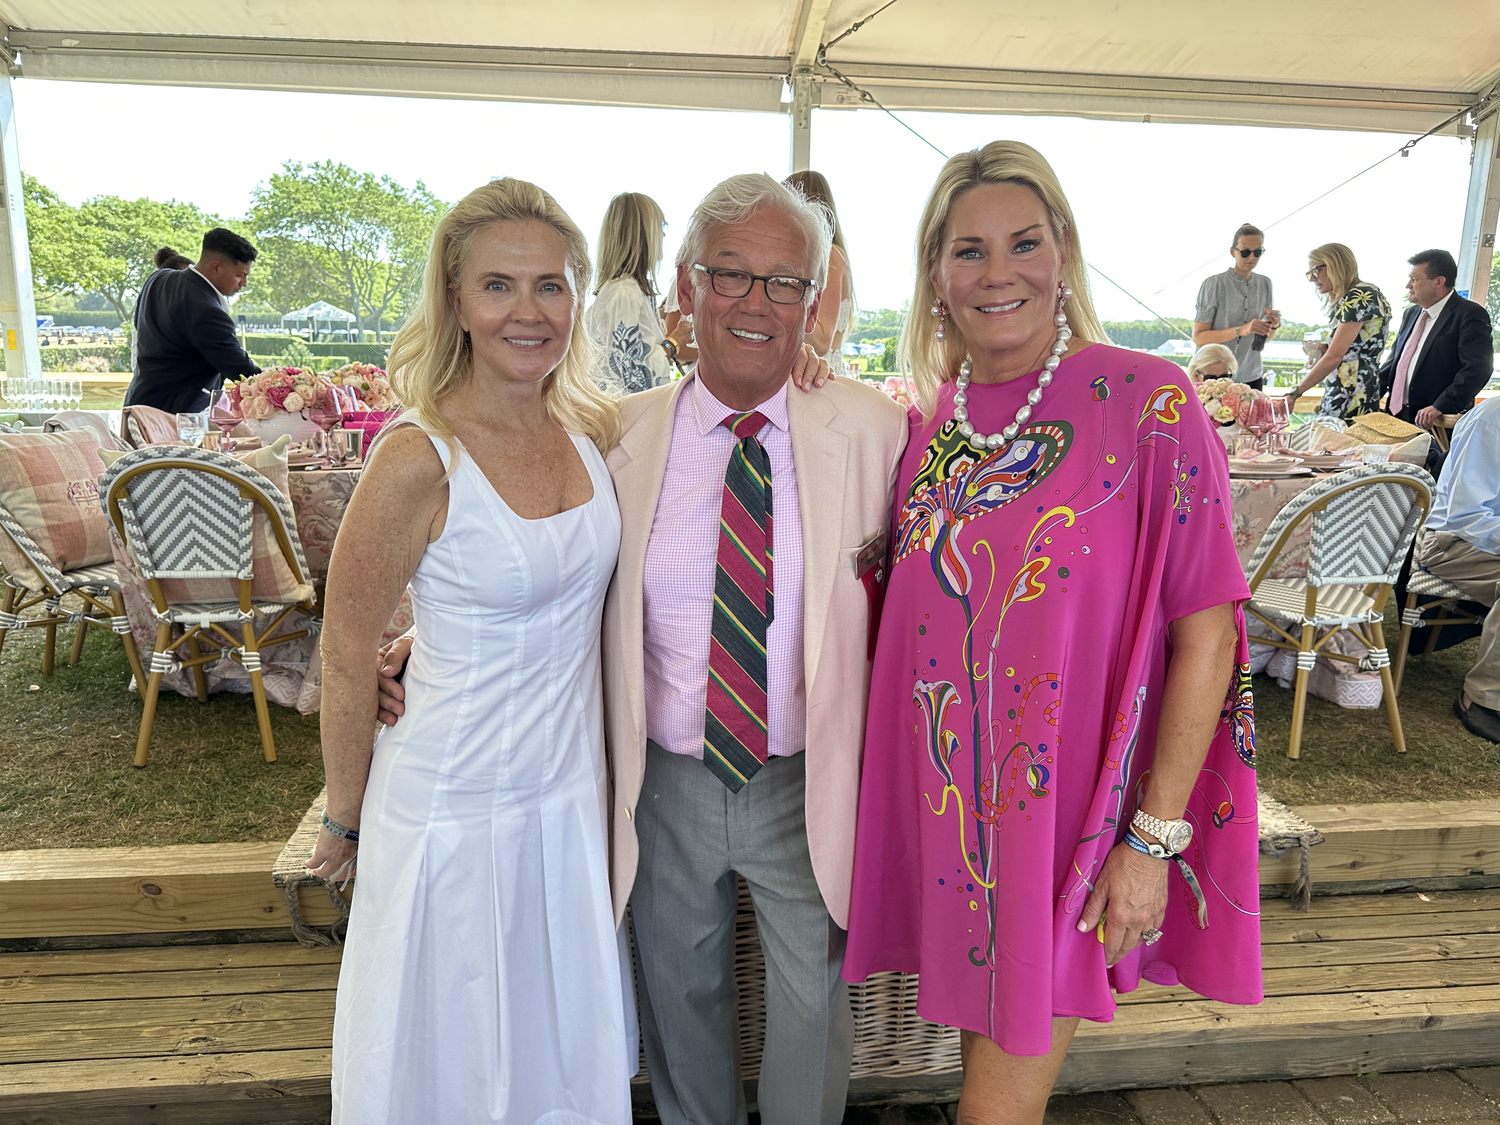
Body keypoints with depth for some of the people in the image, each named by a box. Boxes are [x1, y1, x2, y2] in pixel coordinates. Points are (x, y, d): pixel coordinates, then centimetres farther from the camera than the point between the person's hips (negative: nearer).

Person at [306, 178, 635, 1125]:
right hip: (457, 806, -5)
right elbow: (346, 659, -12)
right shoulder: (421, 460, -22)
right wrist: (344, 819, 0)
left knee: (568, 1044, 25)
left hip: (573, 791, 5)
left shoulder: (596, 428, -5)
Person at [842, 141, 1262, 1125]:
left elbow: (1206, 633, -12)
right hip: (948, 810, 5)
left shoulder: (1148, 402, -13)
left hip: (1068, 813, -4)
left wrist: (1156, 838, -13)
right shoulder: (931, 421, 2)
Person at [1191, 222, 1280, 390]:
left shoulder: (1264, 284, 10)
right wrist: (1240, 330, -23)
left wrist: (1274, 326, -5)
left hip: (1251, 376, 5)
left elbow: (1265, 337, 17)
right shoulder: (1214, 284, -8)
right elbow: (1198, 337, -13)